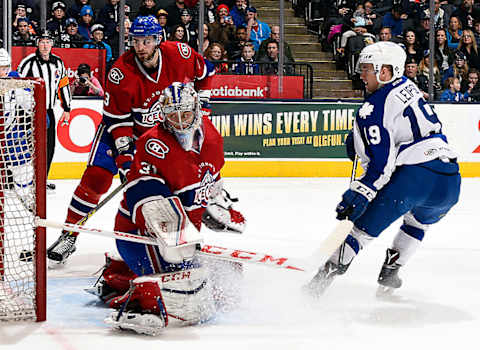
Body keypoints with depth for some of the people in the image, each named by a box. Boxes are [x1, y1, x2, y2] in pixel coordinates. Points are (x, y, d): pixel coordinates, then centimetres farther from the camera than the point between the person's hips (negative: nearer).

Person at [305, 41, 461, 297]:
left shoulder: (374, 107, -6)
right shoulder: (408, 87, 18)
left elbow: (381, 163, -13)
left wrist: (357, 196, -12)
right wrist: (359, 138, 34)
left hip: (414, 177, -7)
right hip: (450, 182, 7)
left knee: (363, 226, 3)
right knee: (418, 222, 34)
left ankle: (324, 277, 1)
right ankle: (389, 275, 32)